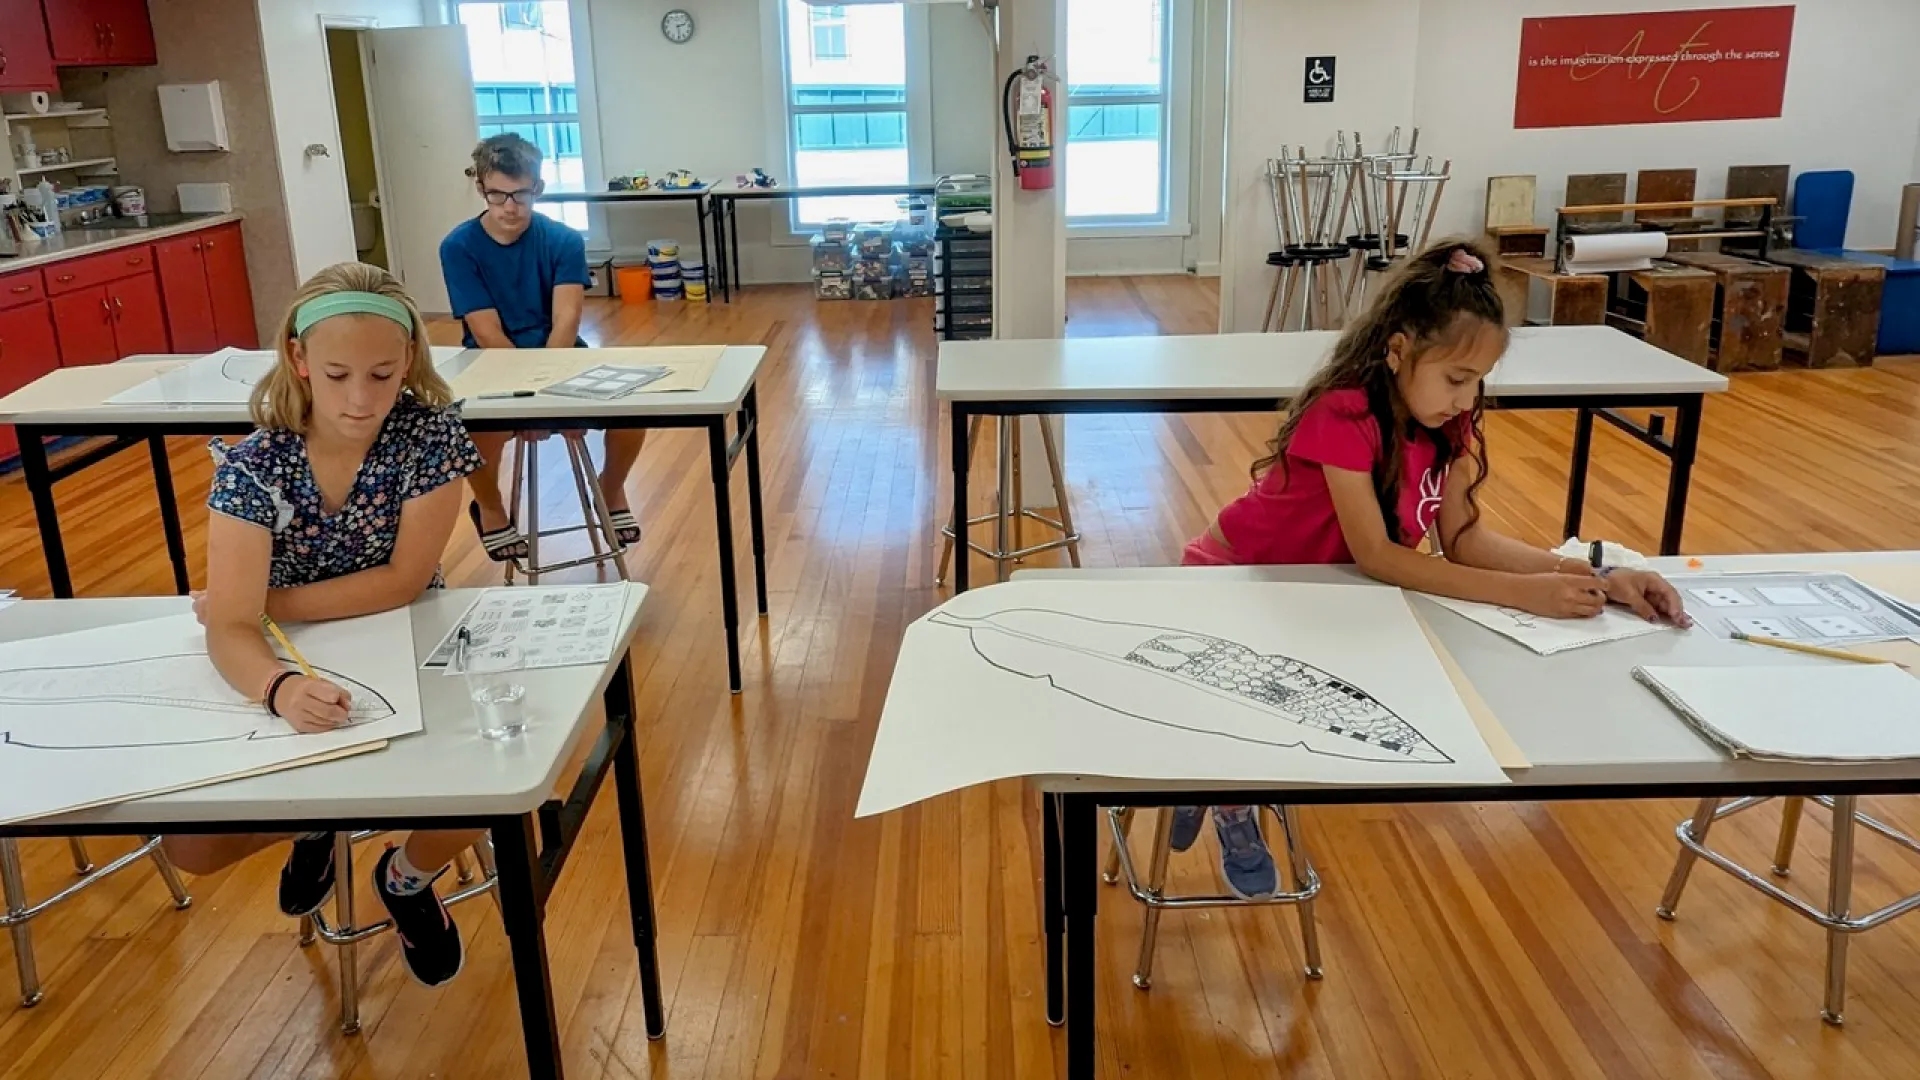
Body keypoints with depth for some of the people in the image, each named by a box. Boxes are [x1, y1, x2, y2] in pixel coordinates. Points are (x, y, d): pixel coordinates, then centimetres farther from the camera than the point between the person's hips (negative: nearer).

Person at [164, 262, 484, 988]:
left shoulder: (431, 433, -19)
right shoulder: (253, 463, -19)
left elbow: (404, 581, -19)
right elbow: (229, 626, -29)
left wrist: (267, 604, -20)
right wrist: (281, 688, -50)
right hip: (289, 675, 1)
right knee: (190, 847, -13)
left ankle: (408, 878, 11)